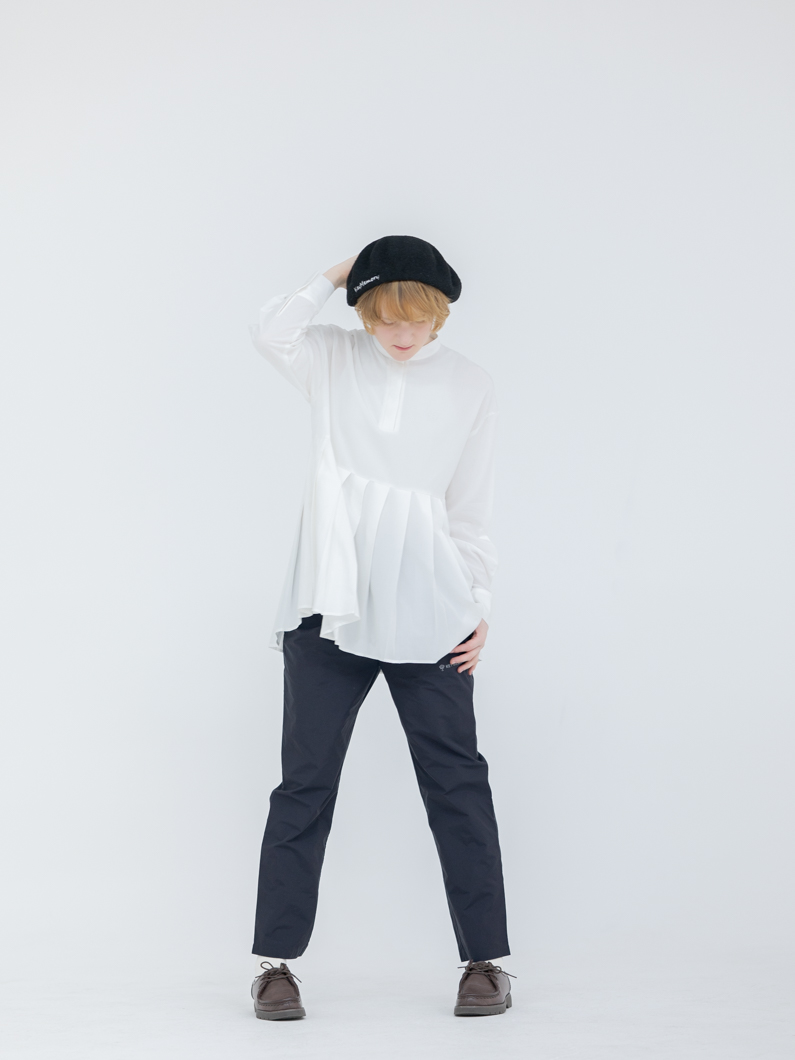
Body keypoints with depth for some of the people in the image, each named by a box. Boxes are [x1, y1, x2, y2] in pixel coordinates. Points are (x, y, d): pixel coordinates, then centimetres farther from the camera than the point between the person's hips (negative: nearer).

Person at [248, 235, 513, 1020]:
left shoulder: (469, 386, 7)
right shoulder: (333, 360, 6)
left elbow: (470, 508, 9)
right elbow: (271, 334, -16)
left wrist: (480, 604, 4)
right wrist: (335, 277, -8)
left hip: (427, 614, 0)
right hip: (330, 604, 0)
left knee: (456, 779, 2)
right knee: (306, 780, 2)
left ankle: (485, 957, 11)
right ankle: (276, 961, 8)